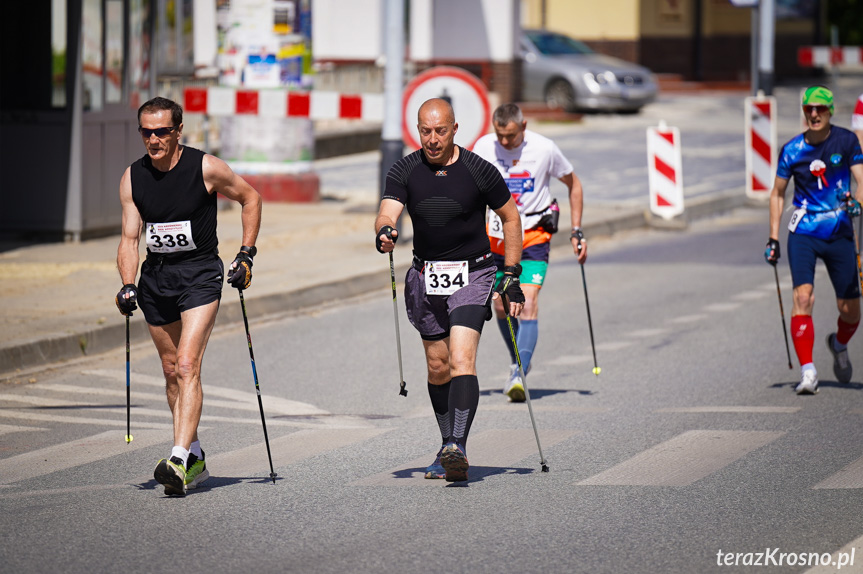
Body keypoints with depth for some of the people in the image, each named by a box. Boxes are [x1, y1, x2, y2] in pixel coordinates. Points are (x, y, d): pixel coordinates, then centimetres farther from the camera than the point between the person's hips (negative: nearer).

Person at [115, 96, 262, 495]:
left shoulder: (205, 168, -10)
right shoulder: (133, 178, -1)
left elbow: (249, 198, 5)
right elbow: (129, 238, 2)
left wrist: (246, 255, 0)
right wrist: (128, 286, -12)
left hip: (200, 273, -5)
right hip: (156, 278, 5)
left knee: (187, 366, -18)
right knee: (171, 371, 11)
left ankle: (179, 460, -26)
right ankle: (196, 458, 25)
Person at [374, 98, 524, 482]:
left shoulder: (479, 171, -9)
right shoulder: (404, 172, -3)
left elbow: (510, 219, 2)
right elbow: (388, 212, -15)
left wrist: (512, 275, -2)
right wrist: (384, 232, -40)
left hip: (472, 275, -4)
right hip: (426, 277, 4)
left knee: (461, 360, -19)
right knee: (437, 366, 11)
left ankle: (457, 449, -29)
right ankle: (449, 446, 26)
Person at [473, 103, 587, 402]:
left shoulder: (544, 148, -11)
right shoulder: (484, 147, -7)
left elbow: (573, 184, 4)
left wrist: (577, 232, 2)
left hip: (534, 238, -3)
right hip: (497, 238, 3)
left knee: (528, 304, -18)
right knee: (501, 307, 10)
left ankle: (518, 377, -25)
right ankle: (518, 361, 35)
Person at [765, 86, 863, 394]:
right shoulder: (792, 150, 0)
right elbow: (777, 194, 11)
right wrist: (773, 239, 7)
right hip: (803, 233, 0)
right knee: (803, 297, -20)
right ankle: (807, 372, -19)